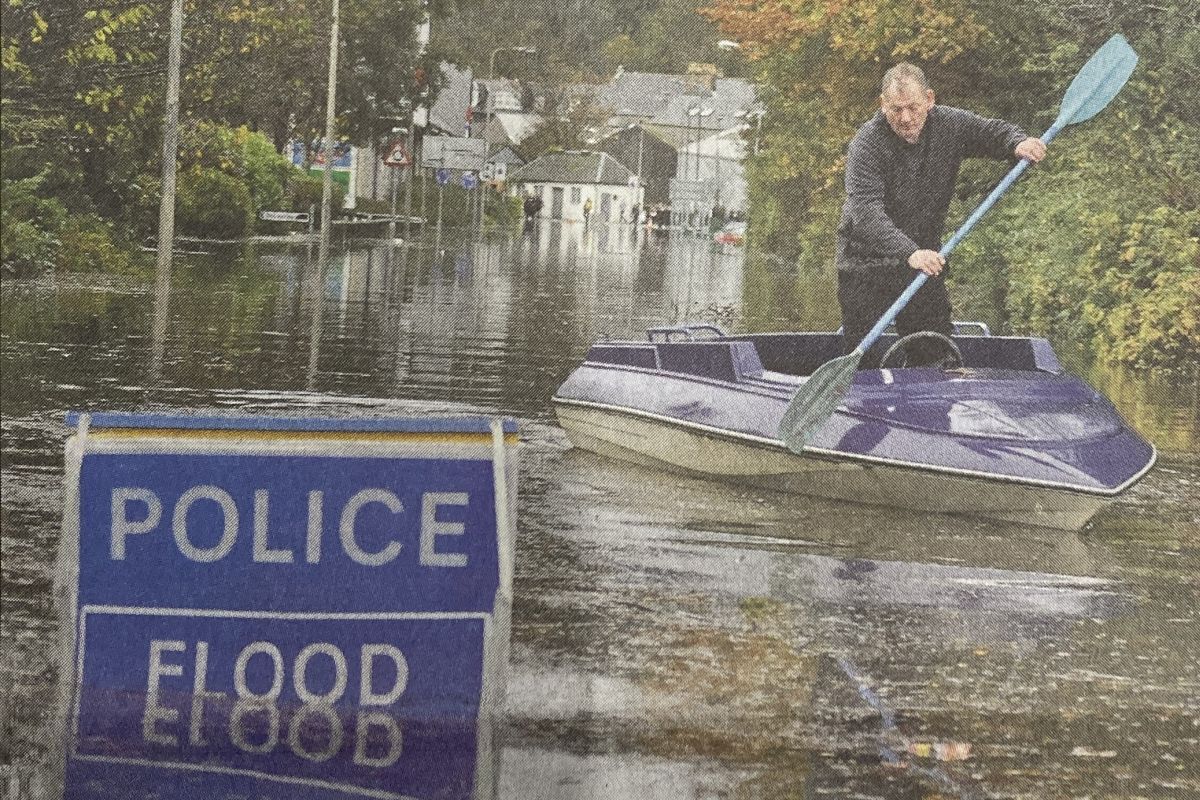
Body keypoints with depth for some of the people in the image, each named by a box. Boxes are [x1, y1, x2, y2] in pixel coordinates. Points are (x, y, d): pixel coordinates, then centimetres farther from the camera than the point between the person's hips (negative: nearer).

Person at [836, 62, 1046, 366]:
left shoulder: (949, 125, -4)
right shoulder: (866, 145, -20)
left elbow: (993, 131, 10)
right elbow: (865, 213, -31)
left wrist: (1019, 143, -16)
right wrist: (909, 253, -46)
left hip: (926, 263, 5)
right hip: (866, 270, -5)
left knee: (937, 361, 9)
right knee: (864, 365, -6)